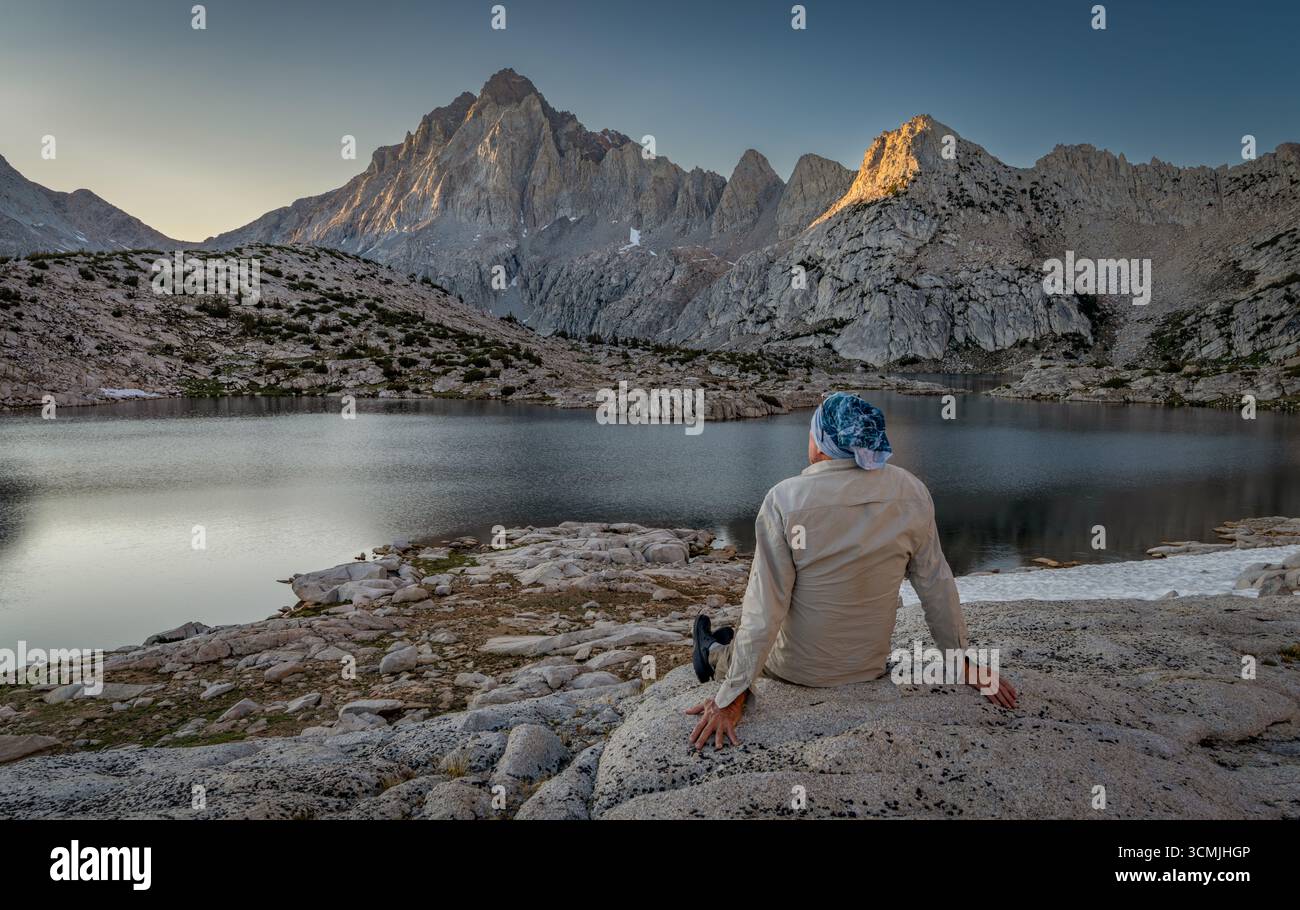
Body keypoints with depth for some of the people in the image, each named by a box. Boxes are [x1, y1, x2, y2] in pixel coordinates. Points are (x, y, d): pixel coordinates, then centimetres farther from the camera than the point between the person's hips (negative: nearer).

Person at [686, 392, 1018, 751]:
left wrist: (731, 697, -15)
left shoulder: (785, 499, -23)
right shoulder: (911, 492, -12)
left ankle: (716, 655, 55)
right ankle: (725, 650, 51)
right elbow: (936, 584, -4)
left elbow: (765, 606, -22)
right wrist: (965, 663, 9)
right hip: (873, 664, 4)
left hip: (800, 670, -4)